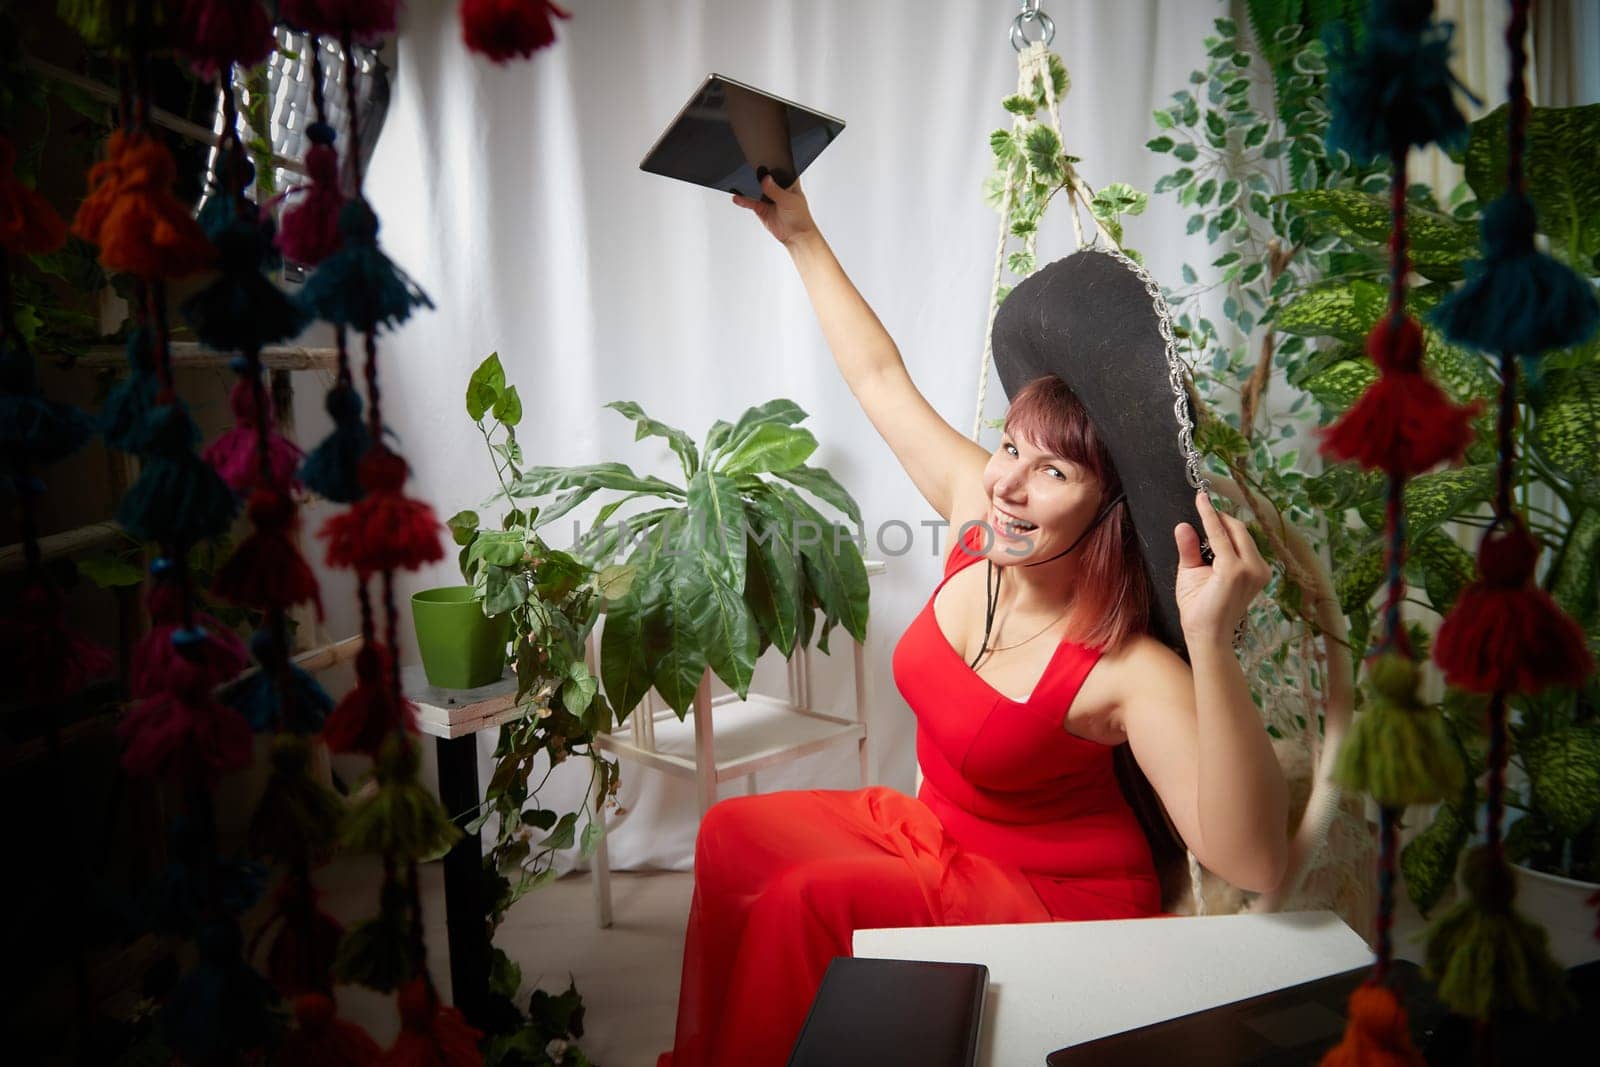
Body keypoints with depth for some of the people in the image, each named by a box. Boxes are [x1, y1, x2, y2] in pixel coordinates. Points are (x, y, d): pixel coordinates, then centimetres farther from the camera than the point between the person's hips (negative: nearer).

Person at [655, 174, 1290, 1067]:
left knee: (806, 899, -22)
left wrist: (1212, 645, -55)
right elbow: (881, 376, -2)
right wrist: (802, 237, 4)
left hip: (1058, 897, -7)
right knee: (734, 834, 0)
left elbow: (1254, 865, -43)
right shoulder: (977, 517, -13)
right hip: (935, 827, 7)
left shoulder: (1127, 670, -32)